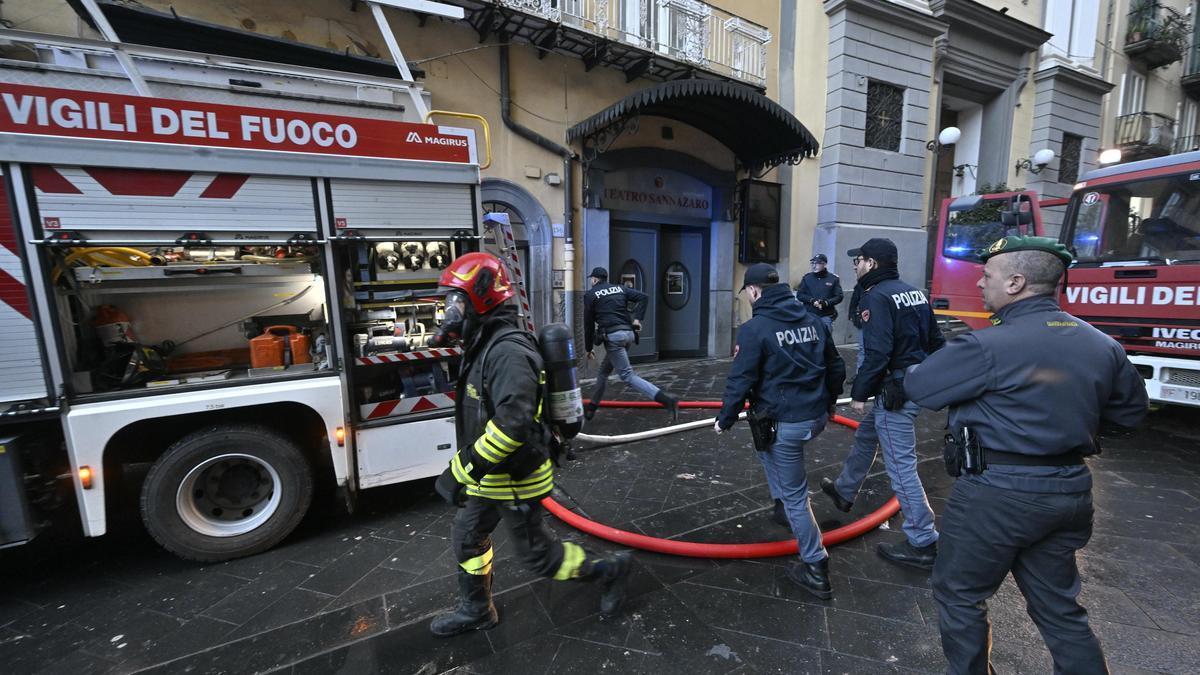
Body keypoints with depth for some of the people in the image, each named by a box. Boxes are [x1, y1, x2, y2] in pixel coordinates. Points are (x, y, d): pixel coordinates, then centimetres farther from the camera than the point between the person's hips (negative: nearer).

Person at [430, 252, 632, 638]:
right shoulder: (485, 345, 6)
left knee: (537, 553, 8)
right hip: (490, 476, 9)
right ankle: (476, 611, 42)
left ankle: (609, 569, 27)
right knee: (466, 540, 20)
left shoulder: (507, 350, -28)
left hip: (515, 480, -9)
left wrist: (461, 471, -30)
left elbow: (512, 423, -38)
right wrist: (467, 465, 23)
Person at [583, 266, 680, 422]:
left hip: (612, 336, -7)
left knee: (627, 376, -8)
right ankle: (591, 408, 31)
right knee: (604, 371, 20)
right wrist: (637, 318, 3)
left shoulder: (590, 295, 5)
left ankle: (667, 399, -22)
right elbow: (643, 297, 6)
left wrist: (588, 348, 15)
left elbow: (588, 324, 6)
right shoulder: (620, 288, 19)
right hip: (629, 333, 7)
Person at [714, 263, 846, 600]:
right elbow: (836, 368, 13)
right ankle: (782, 507, 40)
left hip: (784, 422, -7)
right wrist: (827, 404, 28)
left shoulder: (754, 328, -15)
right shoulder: (813, 320, 6)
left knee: (795, 494, 6)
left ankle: (816, 569, 18)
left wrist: (724, 420, -2)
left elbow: (740, 381, -16)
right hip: (817, 417, 8)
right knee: (767, 446, 32)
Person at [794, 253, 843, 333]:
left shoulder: (834, 278, 3)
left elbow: (839, 296, 0)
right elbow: (799, 294, 3)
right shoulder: (807, 277, 6)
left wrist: (825, 303, -17)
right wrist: (812, 300, -13)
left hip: (826, 317, -1)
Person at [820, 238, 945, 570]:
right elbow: (936, 340, 14)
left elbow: (877, 353, -23)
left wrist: (859, 392, -14)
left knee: (901, 465, -1)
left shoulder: (876, 297, -16)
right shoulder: (913, 292, 11)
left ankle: (922, 544, 10)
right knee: (865, 437, 24)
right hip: (917, 384, 10)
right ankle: (844, 492, 43)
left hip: (895, 390, -10)